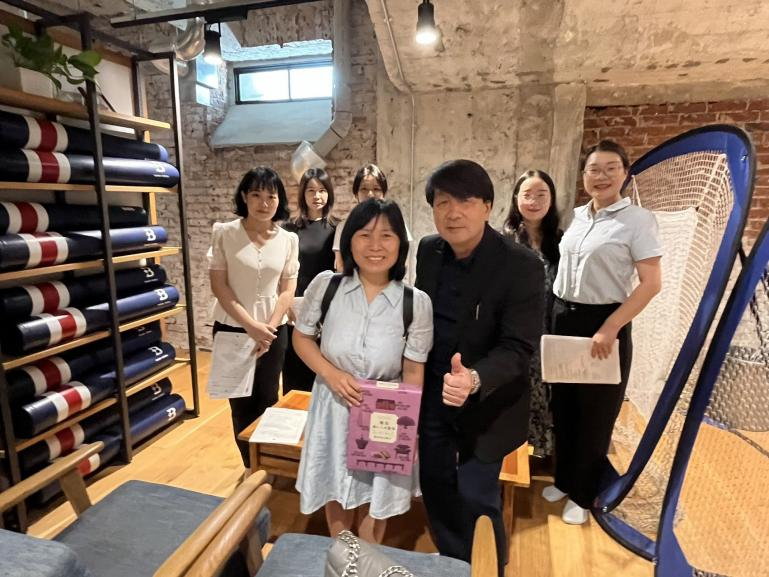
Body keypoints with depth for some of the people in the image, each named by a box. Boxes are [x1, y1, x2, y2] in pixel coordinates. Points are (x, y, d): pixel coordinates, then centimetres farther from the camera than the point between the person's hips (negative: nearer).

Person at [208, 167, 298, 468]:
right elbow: (219, 285, -9)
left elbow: (287, 290, 0)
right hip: (232, 330, -1)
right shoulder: (225, 233, -8)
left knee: (268, 401, 11)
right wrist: (252, 326, -15)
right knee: (242, 404, 9)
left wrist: (268, 329, -10)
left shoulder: (289, 240, -1)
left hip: (273, 331, 2)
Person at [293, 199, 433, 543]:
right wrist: (332, 374, -16)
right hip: (334, 405, 1)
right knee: (336, 491, 24)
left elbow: (413, 372, -8)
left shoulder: (416, 303, -17)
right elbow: (301, 337, 0)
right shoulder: (325, 285, -15)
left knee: (376, 494, 22)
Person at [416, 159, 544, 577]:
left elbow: (517, 347, -24)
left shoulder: (522, 266, -21)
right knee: (435, 487, 20)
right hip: (431, 394, 5)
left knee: (476, 498, 9)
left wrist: (474, 380, -43)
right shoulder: (428, 250, -5)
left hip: (485, 404, -5)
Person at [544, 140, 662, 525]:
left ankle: (583, 494, 28)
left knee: (595, 415, 9)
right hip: (563, 319, 5)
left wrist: (610, 328, -20)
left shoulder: (637, 219, -9)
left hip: (604, 324, -5)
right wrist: (555, 316, 5)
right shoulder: (576, 217, 7)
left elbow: (651, 283, -14)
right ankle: (564, 479, 36)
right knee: (563, 409, 15)